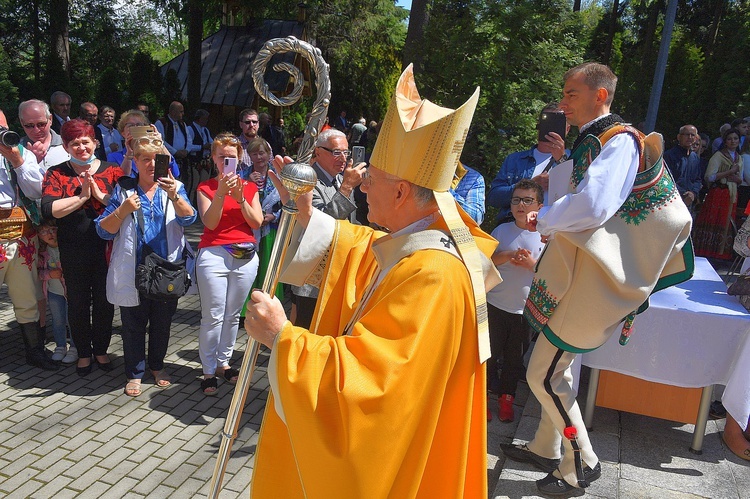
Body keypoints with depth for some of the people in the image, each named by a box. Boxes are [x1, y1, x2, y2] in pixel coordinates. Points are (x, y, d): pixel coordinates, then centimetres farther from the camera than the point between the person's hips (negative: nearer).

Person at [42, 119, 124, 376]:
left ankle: (101, 350, 31)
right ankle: (83, 353, 30)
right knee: (78, 303, 11)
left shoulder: (112, 170, 1)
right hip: (74, 253, 0)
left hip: (106, 250, 0)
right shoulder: (56, 174, 1)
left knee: (104, 302, 11)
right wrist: (82, 196, -15)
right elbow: (48, 210, -13)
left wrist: (101, 195, -19)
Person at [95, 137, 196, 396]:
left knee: (162, 322, 15)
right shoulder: (124, 190, 2)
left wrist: (174, 196, -33)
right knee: (133, 324, 9)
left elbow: (188, 218, -16)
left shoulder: (174, 187, 3)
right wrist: (123, 210, -18)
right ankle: (135, 373, 27)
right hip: (133, 271, 0)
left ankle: (157, 366, 35)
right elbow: (104, 230, -1)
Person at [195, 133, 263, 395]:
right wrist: (221, 193, -20)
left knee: (233, 315, 10)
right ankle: (209, 371, 9)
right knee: (213, 317, -3)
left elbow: (257, 222, 0)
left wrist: (240, 198, -12)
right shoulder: (205, 187, 3)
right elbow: (210, 222, -10)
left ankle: (223, 362, 25)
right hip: (213, 255, -3)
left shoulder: (250, 187, 11)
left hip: (245, 256, 3)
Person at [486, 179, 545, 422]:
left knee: (515, 357, 13)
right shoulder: (502, 230, 0)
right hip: (496, 305, 0)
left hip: (526, 309, 0)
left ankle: (506, 397, 31)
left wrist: (531, 263, -19)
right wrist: (509, 255, -19)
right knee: (490, 352, 9)